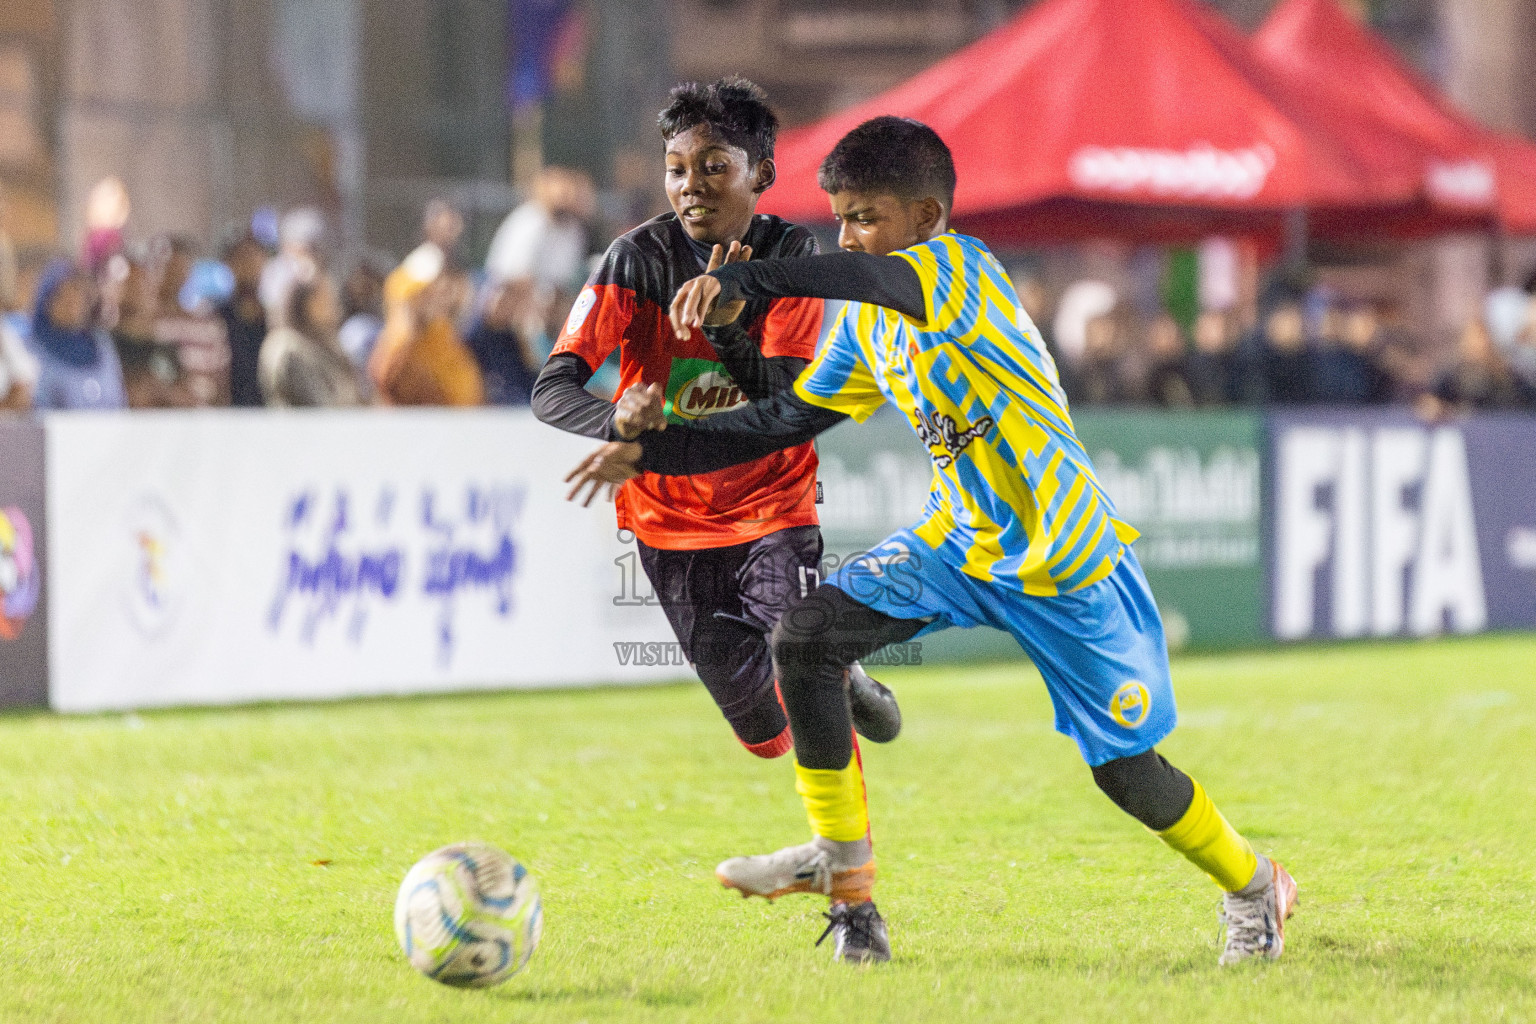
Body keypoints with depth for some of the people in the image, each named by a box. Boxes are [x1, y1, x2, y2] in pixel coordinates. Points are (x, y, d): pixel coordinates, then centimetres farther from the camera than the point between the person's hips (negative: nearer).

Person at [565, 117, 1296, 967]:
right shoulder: (866, 328, 1)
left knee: (1125, 768, 0)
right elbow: (789, 418, 10)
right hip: (958, 539, 7)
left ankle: (1253, 890, 28)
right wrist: (650, 451, 3)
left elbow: (882, 282, -46)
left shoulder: (962, 268, -23)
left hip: (1064, 560, -7)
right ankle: (843, 863, 2)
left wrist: (744, 280, -60)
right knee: (804, 637, -12)